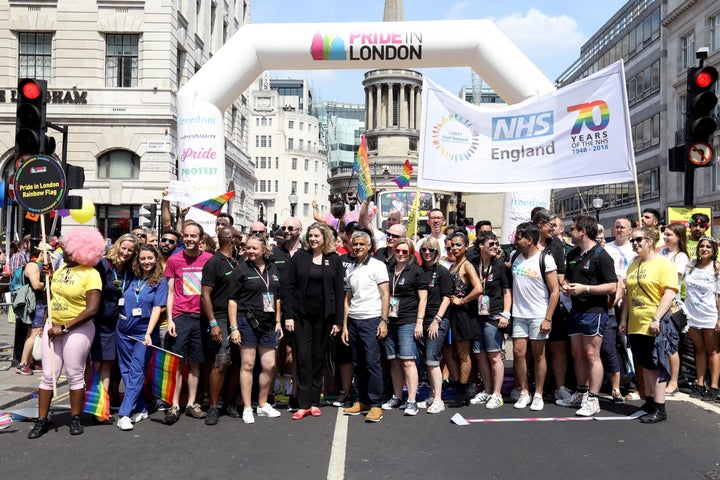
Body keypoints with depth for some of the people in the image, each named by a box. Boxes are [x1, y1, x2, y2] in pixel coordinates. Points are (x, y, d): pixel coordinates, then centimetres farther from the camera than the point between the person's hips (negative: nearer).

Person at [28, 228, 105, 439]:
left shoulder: (91, 274, -16)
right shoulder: (62, 268, 7)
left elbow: (92, 309, -22)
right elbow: (53, 295, 17)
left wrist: (64, 328, -20)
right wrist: (49, 276, 2)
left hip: (77, 329, -6)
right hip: (53, 326, 6)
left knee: (75, 375, 4)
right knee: (48, 375, 7)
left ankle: (75, 419, 17)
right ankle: (42, 420, 15)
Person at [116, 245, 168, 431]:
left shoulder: (160, 282, -3)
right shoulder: (132, 279, 7)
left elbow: (157, 308, -10)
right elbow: (121, 301, 18)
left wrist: (148, 333, -19)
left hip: (144, 332, -5)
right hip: (124, 330, 5)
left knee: (136, 372, -7)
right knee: (126, 371, 8)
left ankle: (124, 414, -7)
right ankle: (140, 409, 18)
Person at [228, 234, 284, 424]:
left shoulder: (273, 269, 10)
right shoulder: (241, 269, -3)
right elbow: (232, 300, -5)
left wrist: (278, 322, 11)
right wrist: (233, 327, -10)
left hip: (268, 323, 5)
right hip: (247, 322, -4)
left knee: (269, 366, 7)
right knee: (248, 365, 1)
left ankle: (263, 405, 24)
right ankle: (247, 408, 11)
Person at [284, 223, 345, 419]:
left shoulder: (334, 259, 2)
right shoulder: (299, 257, 3)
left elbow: (339, 291, 1)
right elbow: (291, 287, 3)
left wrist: (338, 321, -4)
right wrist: (289, 315, -4)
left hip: (324, 316, 0)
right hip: (302, 314, 0)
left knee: (319, 357, 7)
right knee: (303, 357, -1)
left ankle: (315, 402, 15)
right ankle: (303, 404, 4)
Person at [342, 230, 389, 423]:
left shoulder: (377, 266, -1)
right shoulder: (350, 269, 15)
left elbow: (385, 295, -5)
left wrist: (384, 321, -13)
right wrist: (344, 325, 12)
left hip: (371, 320, -5)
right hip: (353, 320, 6)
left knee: (372, 362, -7)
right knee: (358, 363, 8)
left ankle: (376, 405, 0)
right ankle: (362, 401, 19)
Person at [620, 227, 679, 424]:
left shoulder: (663, 264, -8)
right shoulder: (633, 266, 15)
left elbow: (670, 293, -16)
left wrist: (656, 319, -22)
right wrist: (624, 319, 13)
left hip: (655, 325, -7)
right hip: (636, 324, 7)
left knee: (657, 365, -2)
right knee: (645, 365, 14)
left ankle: (659, 409, 3)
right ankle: (649, 401, 24)